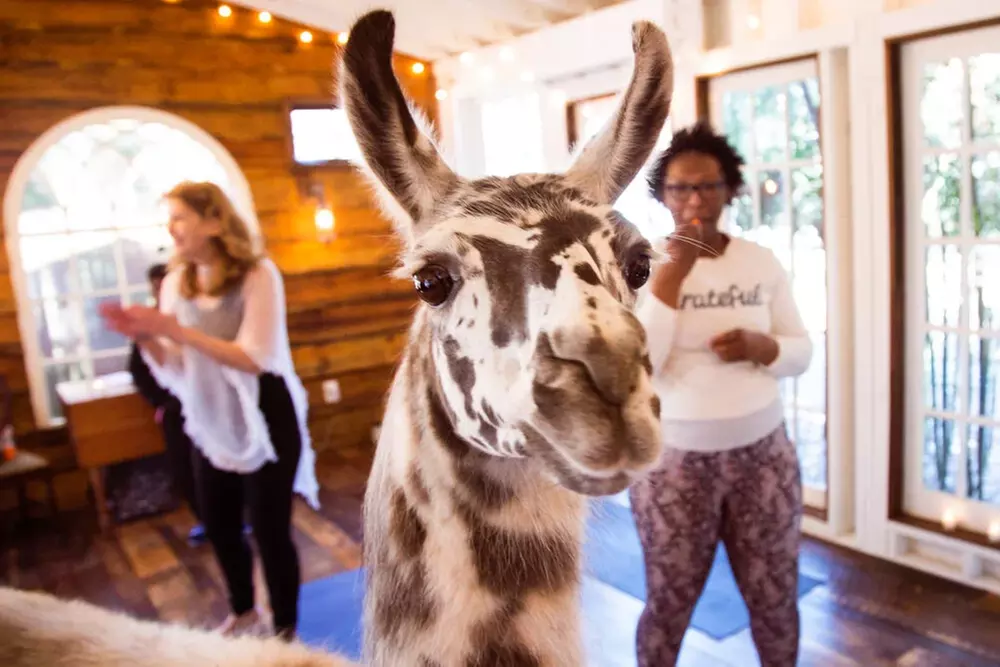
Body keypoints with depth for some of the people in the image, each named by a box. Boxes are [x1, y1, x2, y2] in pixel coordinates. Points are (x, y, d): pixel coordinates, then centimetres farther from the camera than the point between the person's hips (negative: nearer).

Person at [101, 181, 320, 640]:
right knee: (218, 525, 19)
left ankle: (285, 631, 25)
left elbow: (254, 359, -23)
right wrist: (145, 338, -17)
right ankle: (243, 612, 45)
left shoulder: (258, 274, -16)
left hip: (264, 421, -6)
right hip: (211, 424, 6)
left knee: (269, 529, 2)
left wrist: (178, 331, -26)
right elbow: (175, 368, 3)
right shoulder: (175, 283, 1)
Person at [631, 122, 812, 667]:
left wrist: (758, 345, -15)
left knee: (776, 598, 15)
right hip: (673, 459, -2)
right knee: (668, 603, 11)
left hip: (762, 453, 3)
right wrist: (672, 274, -21)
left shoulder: (762, 262, 1)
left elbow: (802, 352, 7)